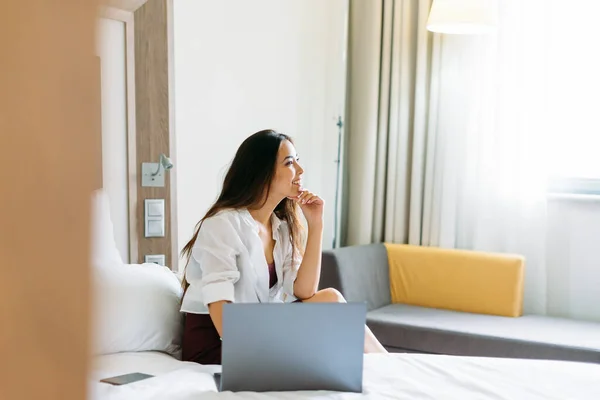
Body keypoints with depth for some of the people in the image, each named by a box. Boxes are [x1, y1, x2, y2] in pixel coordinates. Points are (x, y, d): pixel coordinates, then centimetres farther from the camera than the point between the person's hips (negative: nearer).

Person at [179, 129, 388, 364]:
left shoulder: (282, 227, 7)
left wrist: (315, 225, -9)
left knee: (329, 298, -13)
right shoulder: (223, 224, -15)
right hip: (214, 342, -7)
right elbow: (218, 304, -26)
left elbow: (303, 293, -6)